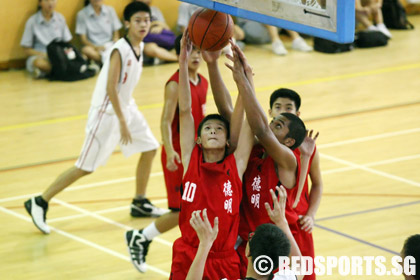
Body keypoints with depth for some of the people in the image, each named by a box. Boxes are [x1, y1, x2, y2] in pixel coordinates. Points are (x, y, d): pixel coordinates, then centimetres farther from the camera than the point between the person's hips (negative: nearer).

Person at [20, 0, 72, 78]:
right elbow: (27, 50, -3)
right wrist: (44, 55, -18)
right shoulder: (32, 21, -4)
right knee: (39, 62, -41)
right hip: (37, 56, -3)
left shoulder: (60, 18, 6)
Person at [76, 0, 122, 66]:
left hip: (110, 45, 3)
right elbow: (83, 39, -4)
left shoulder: (110, 10, 9)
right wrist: (96, 47, -22)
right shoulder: (82, 15, -1)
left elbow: (116, 33, 12)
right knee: (86, 50, -38)